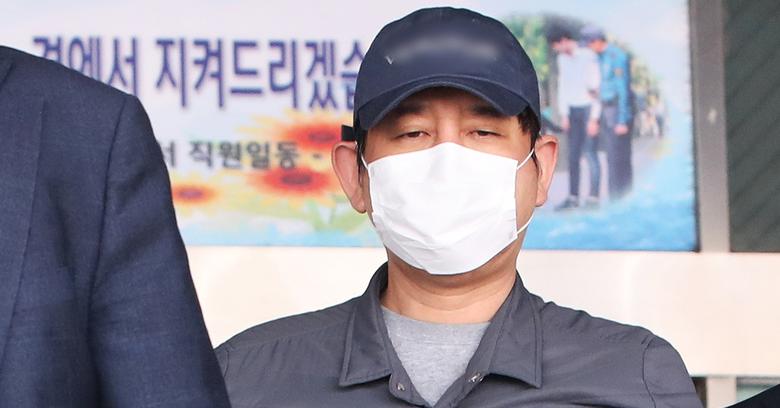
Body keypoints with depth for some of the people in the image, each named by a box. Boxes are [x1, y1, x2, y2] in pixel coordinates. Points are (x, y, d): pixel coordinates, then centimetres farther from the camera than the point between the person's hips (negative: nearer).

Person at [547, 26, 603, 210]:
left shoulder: (588, 56, -15)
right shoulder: (562, 58, 9)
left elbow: (596, 87, -16)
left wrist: (594, 119, -18)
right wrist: (564, 115, 9)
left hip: (589, 108, -7)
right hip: (574, 110, 7)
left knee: (590, 153, -10)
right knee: (573, 155, 5)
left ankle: (593, 197, -7)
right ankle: (573, 198, 7)